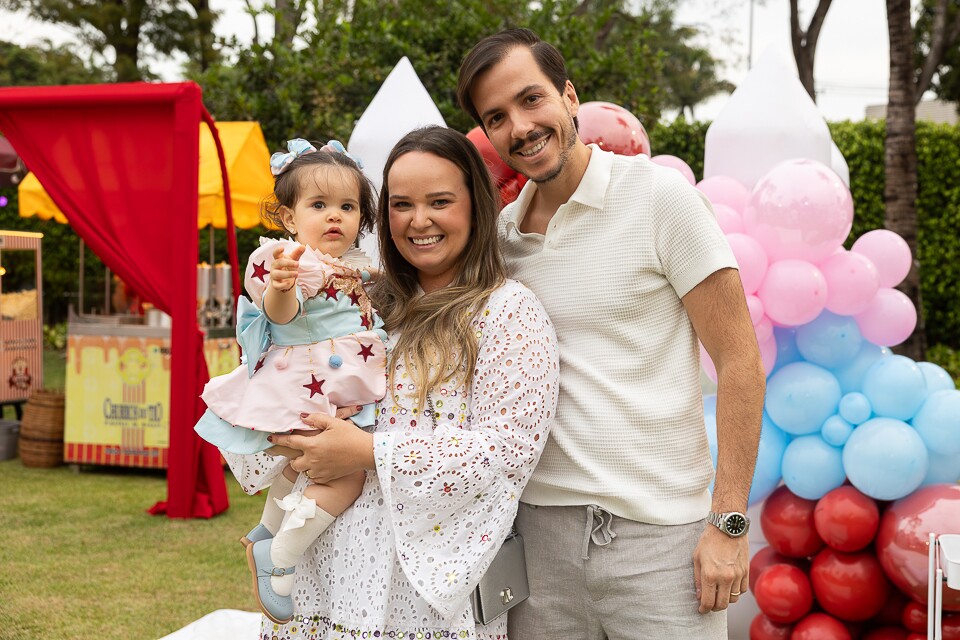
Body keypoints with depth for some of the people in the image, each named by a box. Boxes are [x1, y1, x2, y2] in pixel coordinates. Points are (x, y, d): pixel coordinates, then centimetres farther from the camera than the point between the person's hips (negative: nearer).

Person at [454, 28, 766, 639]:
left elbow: (739, 359, -8)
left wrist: (729, 522, -12)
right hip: (541, 527, 4)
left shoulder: (659, 194, -6)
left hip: (658, 533, -4)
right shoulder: (499, 231, 8)